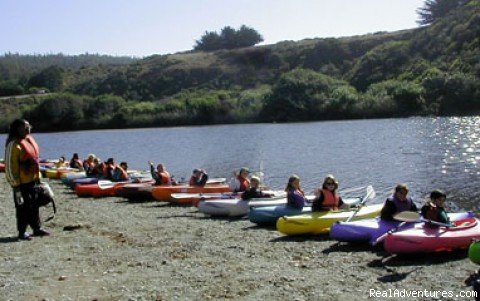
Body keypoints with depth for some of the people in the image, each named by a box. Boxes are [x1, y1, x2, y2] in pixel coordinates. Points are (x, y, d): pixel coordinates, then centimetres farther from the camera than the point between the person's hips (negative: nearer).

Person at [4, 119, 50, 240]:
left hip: (33, 180, 8)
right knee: (23, 207, 3)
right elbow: (10, 166, -18)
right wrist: (15, 184, -18)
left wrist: (38, 176, 17)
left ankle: (37, 228, 28)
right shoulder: (14, 145, -18)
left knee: (34, 205, 16)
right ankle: (22, 232, 15)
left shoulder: (30, 139, 8)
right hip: (22, 182, -8)